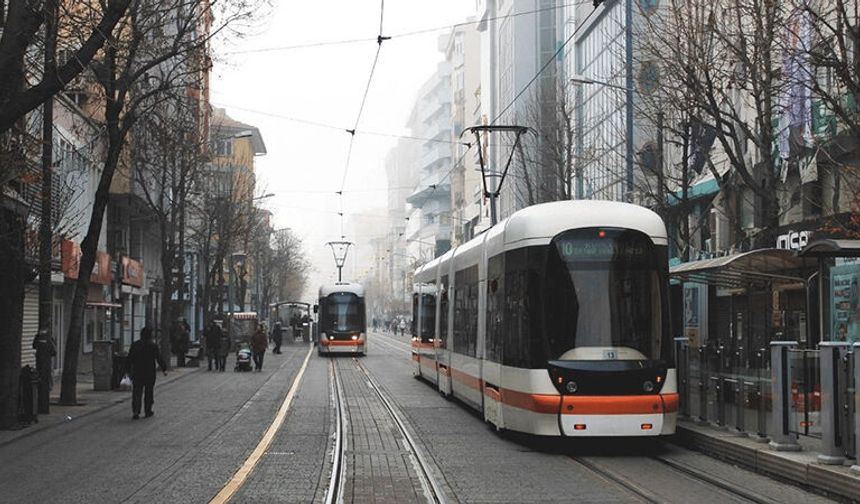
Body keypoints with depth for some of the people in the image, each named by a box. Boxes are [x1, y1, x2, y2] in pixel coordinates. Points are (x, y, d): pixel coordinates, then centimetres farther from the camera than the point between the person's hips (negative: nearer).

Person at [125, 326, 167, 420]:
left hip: (137, 373, 1)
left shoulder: (134, 345, 1)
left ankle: (135, 412, -11)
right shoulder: (153, 345, -6)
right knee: (148, 393, 11)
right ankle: (148, 411, 16)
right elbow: (159, 359, -4)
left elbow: (130, 359, 2)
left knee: (136, 393, 1)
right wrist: (164, 369, 5)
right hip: (150, 373, -1)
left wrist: (128, 370, 7)